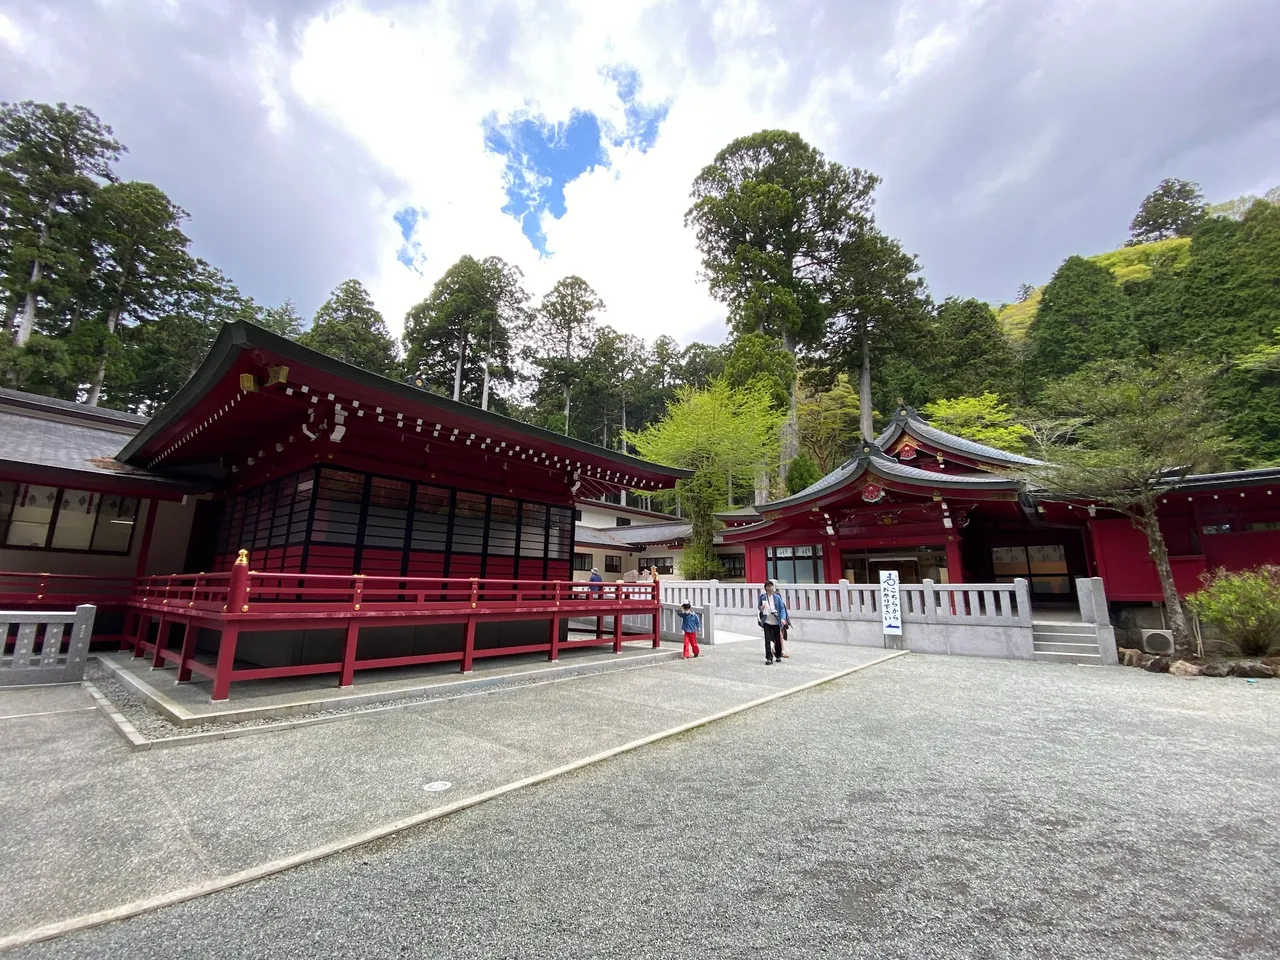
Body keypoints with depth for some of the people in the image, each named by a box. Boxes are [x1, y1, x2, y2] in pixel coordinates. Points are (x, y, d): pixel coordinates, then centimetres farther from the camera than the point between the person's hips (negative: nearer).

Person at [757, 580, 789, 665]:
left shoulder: (777, 596, -3)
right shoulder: (762, 597, 1)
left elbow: (782, 608, -3)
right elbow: (759, 605, 16)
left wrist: (783, 618, -17)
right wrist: (761, 608, -8)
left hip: (776, 622, 0)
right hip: (767, 622, 0)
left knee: (777, 639, 11)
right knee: (767, 640, -8)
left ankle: (778, 656, 31)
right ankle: (769, 658, -3)